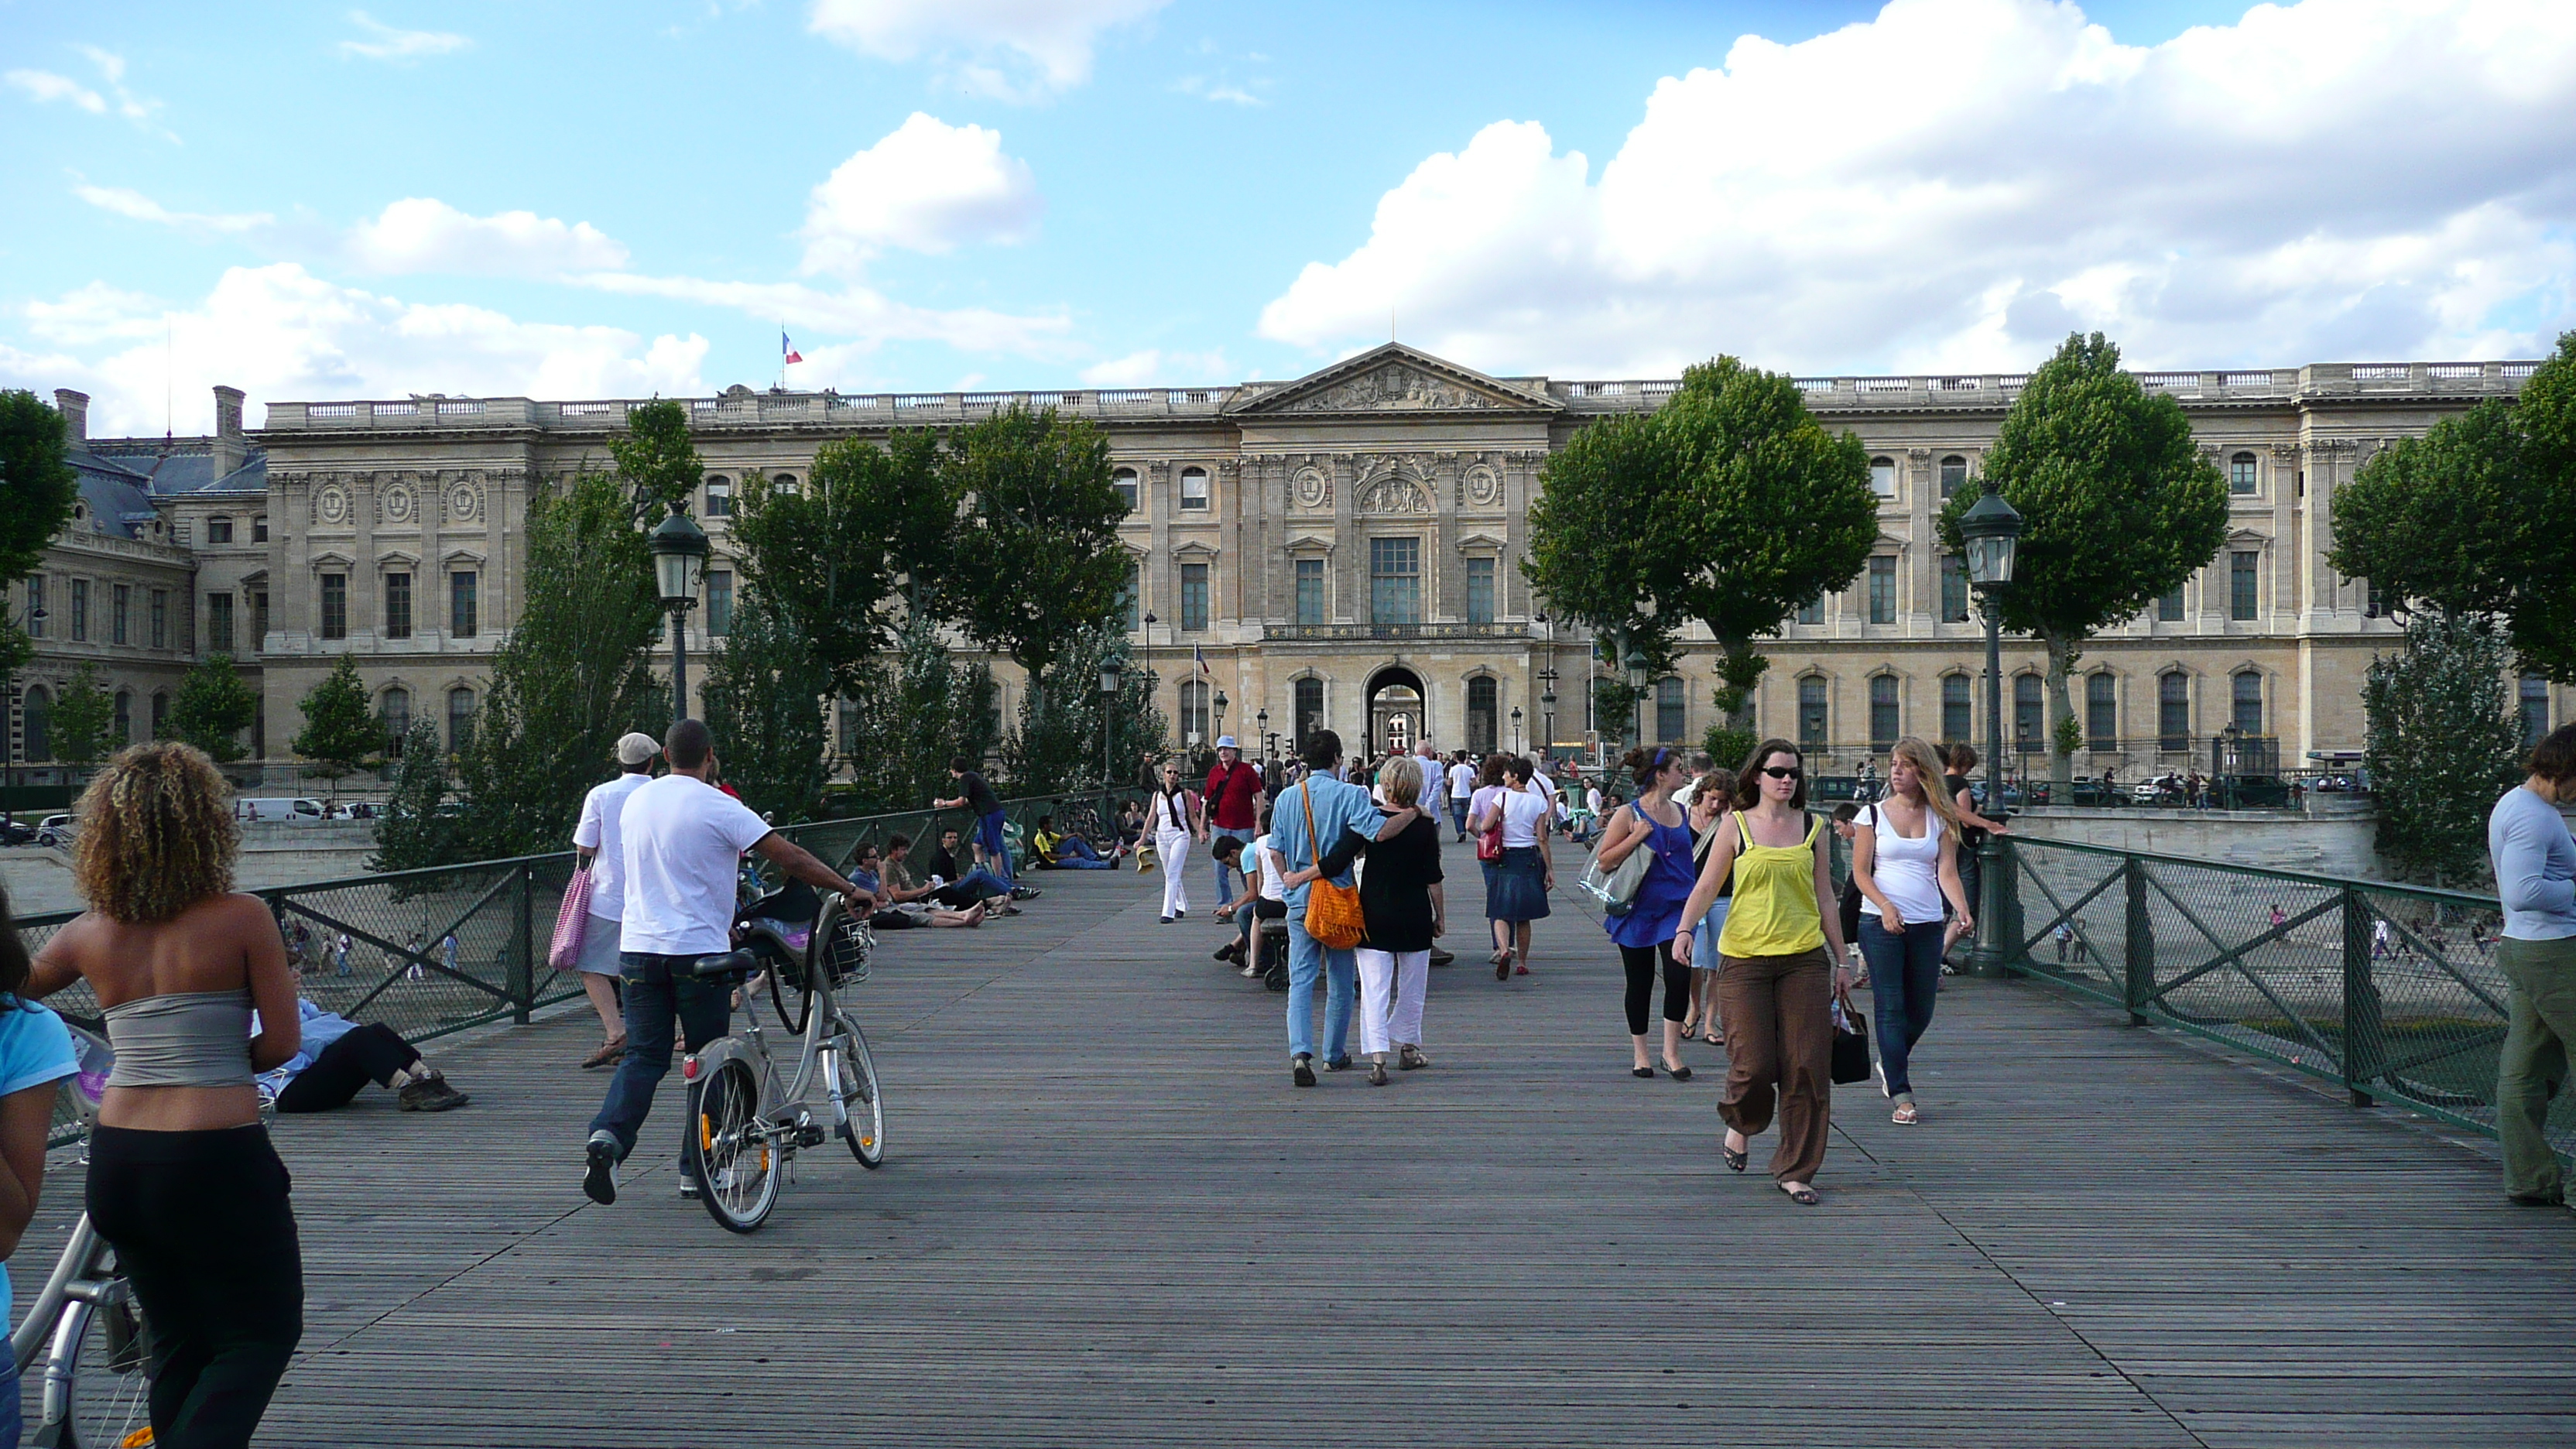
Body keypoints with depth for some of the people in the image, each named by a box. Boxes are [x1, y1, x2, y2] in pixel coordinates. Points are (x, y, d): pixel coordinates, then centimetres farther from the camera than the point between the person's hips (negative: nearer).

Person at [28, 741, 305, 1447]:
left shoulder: (88, 935, 2)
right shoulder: (243, 918, -12)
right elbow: (283, 1043, -9)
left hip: (115, 1160, 5)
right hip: (217, 1159, -5)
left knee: (177, 1342, 22)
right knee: (264, 1334, 11)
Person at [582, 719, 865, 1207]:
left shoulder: (636, 801, 10)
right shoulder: (718, 807, -10)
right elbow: (792, 858, -13)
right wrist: (850, 889, -4)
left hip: (638, 946, 5)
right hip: (698, 950, -5)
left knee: (643, 1055, 9)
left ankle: (608, 1135, -15)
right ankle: (696, 1171, 11)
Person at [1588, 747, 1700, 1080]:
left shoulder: (1681, 812, 9)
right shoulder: (1629, 814, -7)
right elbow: (1604, 861, -10)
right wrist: (1637, 837, -19)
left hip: (1676, 907, 4)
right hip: (1638, 910, -3)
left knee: (1679, 976, -10)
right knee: (1640, 984, 7)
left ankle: (1671, 1052, 4)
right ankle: (1639, 1053, 22)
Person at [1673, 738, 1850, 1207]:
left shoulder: (1812, 827, 10)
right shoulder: (1737, 826, 3)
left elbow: (1824, 897, 14)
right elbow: (1706, 886, 0)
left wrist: (1841, 961, 14)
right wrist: (1685, 928, -18)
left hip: (1804, 959, 2)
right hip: (1745, 959, -2)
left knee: (1808, 1066, -2)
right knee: (1754, 1064, -6)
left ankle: (1795, 1170, 12)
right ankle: (1742, 1124, 29)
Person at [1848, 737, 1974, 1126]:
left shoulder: (1940, 818, 7)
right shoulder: (1873, 815, 1)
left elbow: (1947, 872, -2)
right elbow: (1860, 872, -2)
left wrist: (1962, 908, -20)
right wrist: (1885, 905, -19)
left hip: (1927, 925, 3)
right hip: (1880, 923, -3)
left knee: (1922, 1010, 9)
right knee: (1890, 1008, -5)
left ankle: (1890, 1065, 36)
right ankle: (1902, 1097, -2)